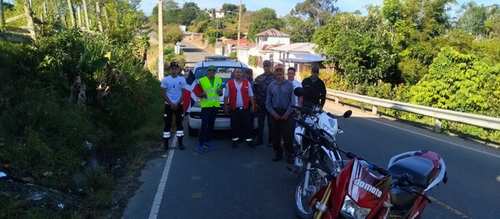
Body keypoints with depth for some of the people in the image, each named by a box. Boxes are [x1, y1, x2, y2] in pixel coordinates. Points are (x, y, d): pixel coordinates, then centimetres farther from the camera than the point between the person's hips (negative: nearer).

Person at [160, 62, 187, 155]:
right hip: (168, 105, -1)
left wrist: (177, 104, -9)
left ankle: (180, 142, 10)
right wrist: (171, 104, -11)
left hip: (179, 105, 1)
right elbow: (163, 94, -3)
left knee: (179, 123, 4)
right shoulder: (165, 80, -4)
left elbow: (183, 93, 1)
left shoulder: (182, 79, -1)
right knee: (167, 124, 0)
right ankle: (166, 143, 6)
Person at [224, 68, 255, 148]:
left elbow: (251, 95, 7)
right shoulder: (229, 83, 3)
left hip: (245, 108, 0)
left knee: (247, 124, 2)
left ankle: (249, 139, 10)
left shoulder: (247, 83, 5)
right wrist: (226, 107, 1)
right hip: (234, 109, 0)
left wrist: (253, 105, 2)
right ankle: (235, 139, 17)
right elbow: (226, 96, 5)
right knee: (235, 125, 6)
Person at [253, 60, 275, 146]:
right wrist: (256, 102, 2)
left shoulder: (275, 78, -2)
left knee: (271, 123, 4)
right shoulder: (258, 78, 9)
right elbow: (255, 91, 9)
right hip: (260, 104, 3)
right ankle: (259, 139, 16)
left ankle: (271, 140, 13)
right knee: (260, 123, 8)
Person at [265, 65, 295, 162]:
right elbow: (268, 102, 7)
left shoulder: (289, 84, -1)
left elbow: (292, 101, -4)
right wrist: (273, 113, -4)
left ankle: (289, 154, 7)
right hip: (275, 113, 3)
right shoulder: (271, 85, 7)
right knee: (275, 135, 6)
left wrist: (287, 113, -11)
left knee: (287, 135, -5)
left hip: (286, 113, -3)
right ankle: (278, 153, 20)